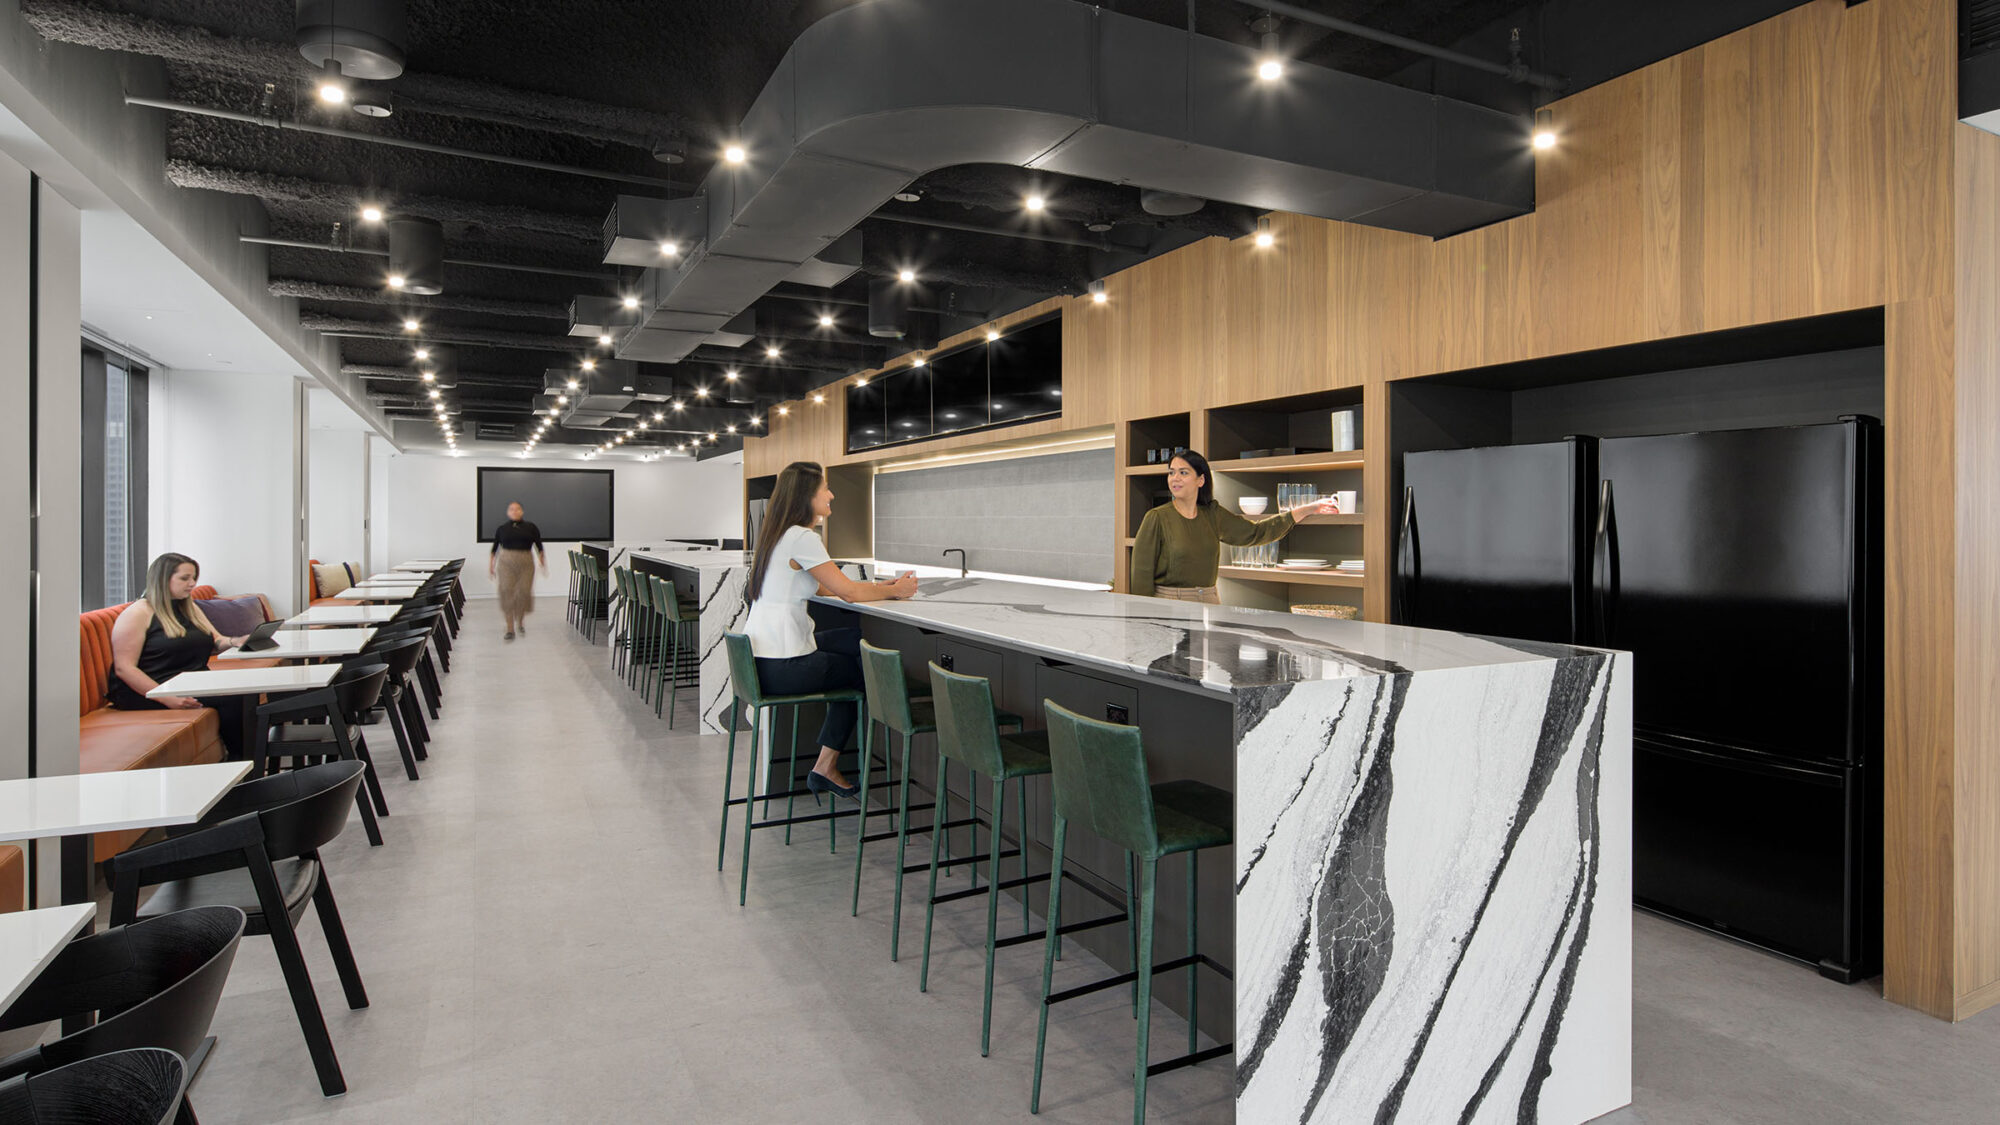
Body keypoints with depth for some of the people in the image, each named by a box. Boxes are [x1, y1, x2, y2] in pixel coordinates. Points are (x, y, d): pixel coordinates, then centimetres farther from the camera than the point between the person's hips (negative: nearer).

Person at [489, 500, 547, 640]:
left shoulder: (531, 528, 6)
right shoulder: (501, 529, 7)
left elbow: (539, 547, 9)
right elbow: (494, 549, 13)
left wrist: (543, 565, 5)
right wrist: (491, 566, 11)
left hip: (526, 564, 0)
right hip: (506, 564, 0)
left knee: (524, 592, -2)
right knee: (507, 593, -6)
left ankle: (520, 621, 25)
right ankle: (510, 628, -2)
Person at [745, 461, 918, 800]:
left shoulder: (777, 534, 15)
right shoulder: (802, 538, -16)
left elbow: (830, 587, 16)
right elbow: (848, 591, -13)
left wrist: (887, 585, 10)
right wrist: (895, 591, 4)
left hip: (757, 658, 9)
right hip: (782, 668, -8)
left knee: (858, 641, 14)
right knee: (863, 671, 12)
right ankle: (826, 768, 22)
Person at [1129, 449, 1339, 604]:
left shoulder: (1213, 515, 10)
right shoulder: (1157, 518, -4)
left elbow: (1255, 532, 16)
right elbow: (1142, 573, -5)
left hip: (1208, 602, 4)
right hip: (1168, 604, -4)